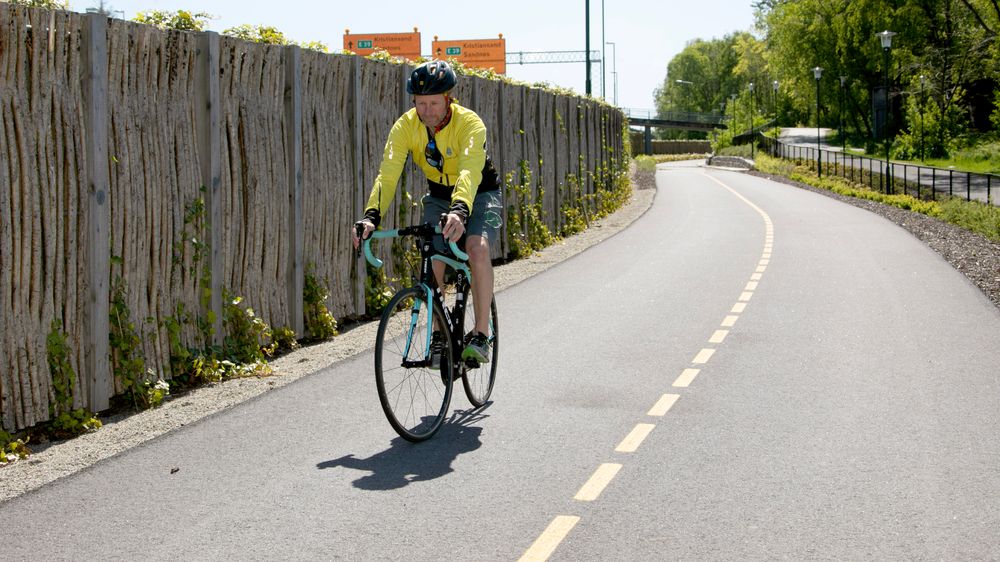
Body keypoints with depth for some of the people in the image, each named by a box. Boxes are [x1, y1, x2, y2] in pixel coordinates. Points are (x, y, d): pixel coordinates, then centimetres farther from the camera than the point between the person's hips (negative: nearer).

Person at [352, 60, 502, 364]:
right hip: (439, 196, 4)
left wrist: (460, 211, -66)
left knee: (478, 247, -29)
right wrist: (371, 215, -48)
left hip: (480, 194, -3)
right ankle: (439, 333, -2)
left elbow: (470, 172, -47)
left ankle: (481, 335, -22)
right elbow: (388, 174, -31)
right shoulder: (406, 126, -21)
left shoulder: (469, 123, -32)